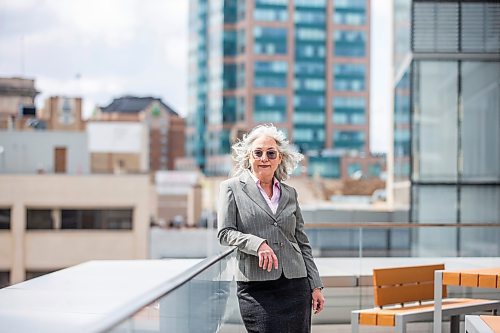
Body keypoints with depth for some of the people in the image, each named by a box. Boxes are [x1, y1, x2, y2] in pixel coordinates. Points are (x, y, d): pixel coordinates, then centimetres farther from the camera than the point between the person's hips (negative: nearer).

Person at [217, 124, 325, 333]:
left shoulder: (290, 193, 16)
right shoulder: (232, 188, 6)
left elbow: (303, 243, 17)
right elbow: (225, 233, -2)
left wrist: (316, 286, 12)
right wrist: (257, 243, -19)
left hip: (296, 285, 4)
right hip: (256, 289, -4)